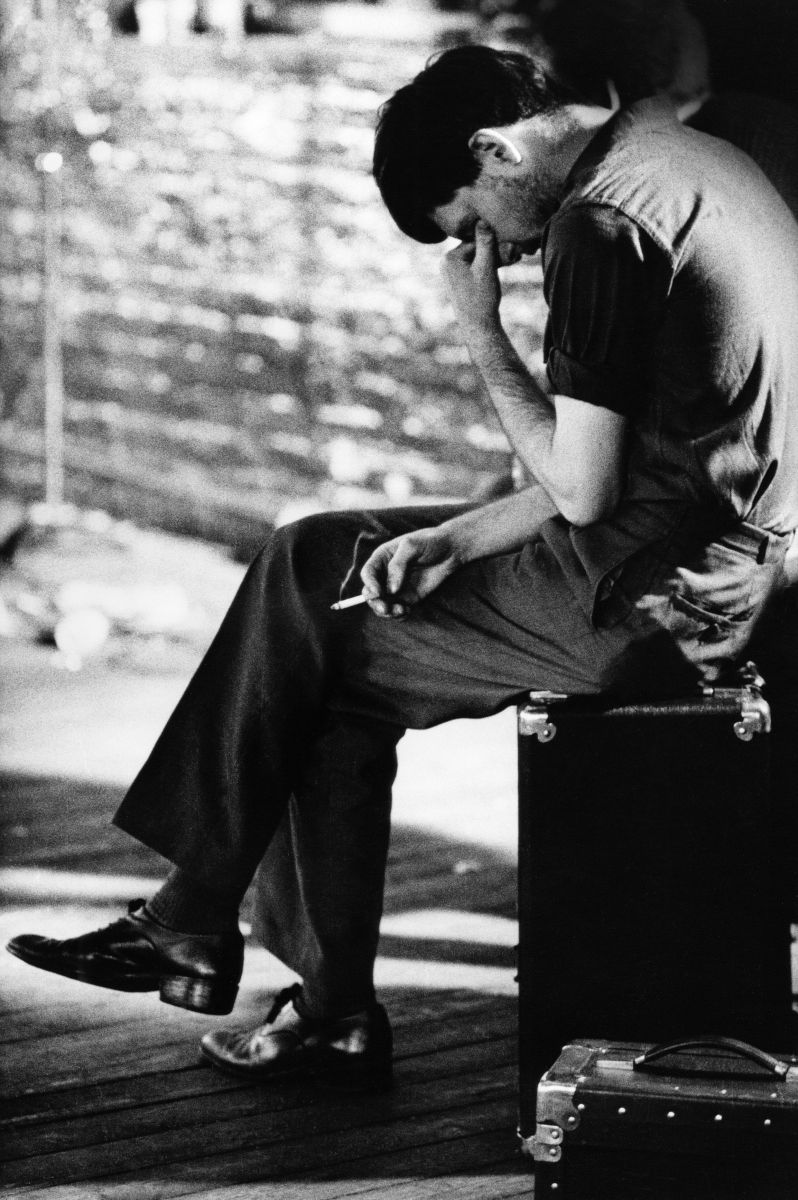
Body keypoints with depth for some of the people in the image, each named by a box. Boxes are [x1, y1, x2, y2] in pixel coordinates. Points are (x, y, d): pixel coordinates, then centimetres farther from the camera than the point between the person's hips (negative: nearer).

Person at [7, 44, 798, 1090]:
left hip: (660, 600, -10)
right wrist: (455, 541, 8)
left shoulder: (600, 224, -18)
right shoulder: (675, 159, 14)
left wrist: (482, 333, -7)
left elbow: (583, 490, -18)